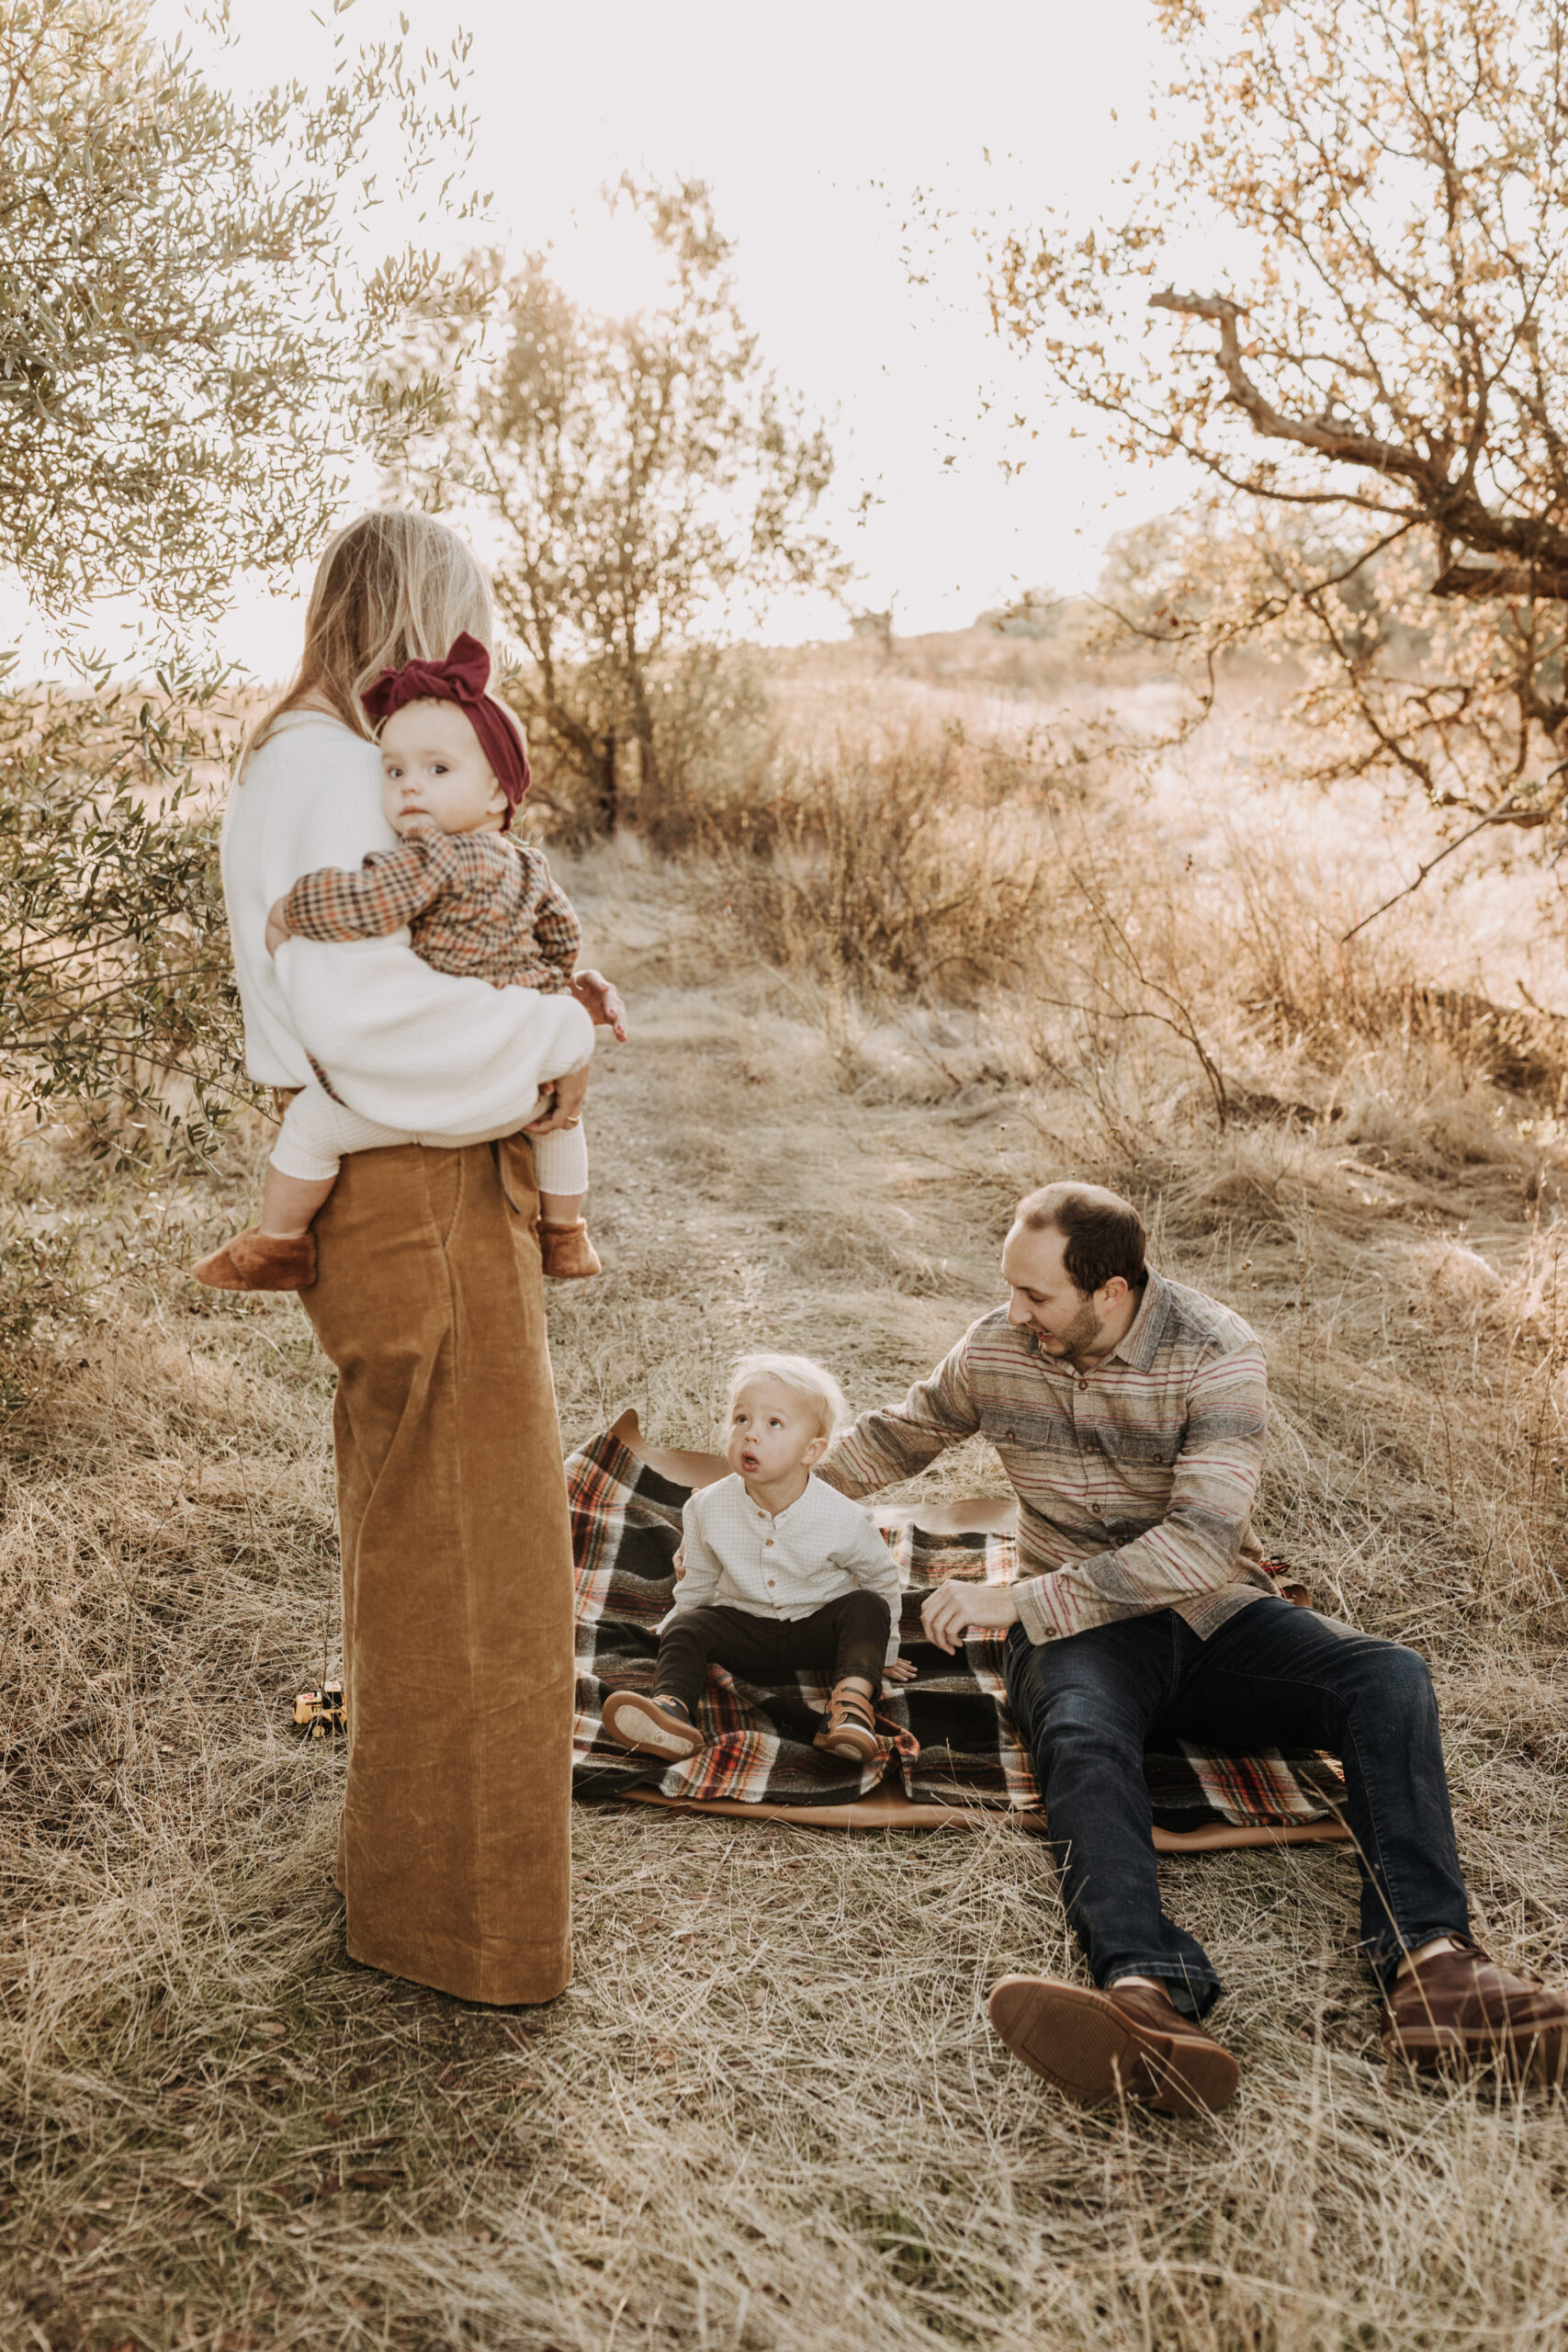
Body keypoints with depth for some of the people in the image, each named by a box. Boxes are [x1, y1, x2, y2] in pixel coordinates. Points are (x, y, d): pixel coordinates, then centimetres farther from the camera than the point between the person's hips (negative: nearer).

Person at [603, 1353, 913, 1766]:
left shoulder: (841, 1519, -19)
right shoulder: (709, 1508, -14)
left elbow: (882, 1576, 0)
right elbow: (698, 1580, 8)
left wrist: (882, 1651, 8)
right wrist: (680, 1619, 11)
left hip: (818, 1629, -1)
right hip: (744, 1627, 1)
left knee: (867, 1607, -26)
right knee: (686, 1627, -22)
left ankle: (852, 1705, -42)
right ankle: (672, 1706, -46)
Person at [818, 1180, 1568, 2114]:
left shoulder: (1217, 1353, -14)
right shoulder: (998, 1349, -1)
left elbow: (1201, 1544, -24)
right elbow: (901, 1433, 21)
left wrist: (1018, 1601, -24)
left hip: (1217, 1616, 0)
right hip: (1086, 1629, 0)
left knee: (1390, 1678, -27)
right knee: (1082, 1740, -36)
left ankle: (1428, 1962, -41)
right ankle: (1150, 1995, -60)